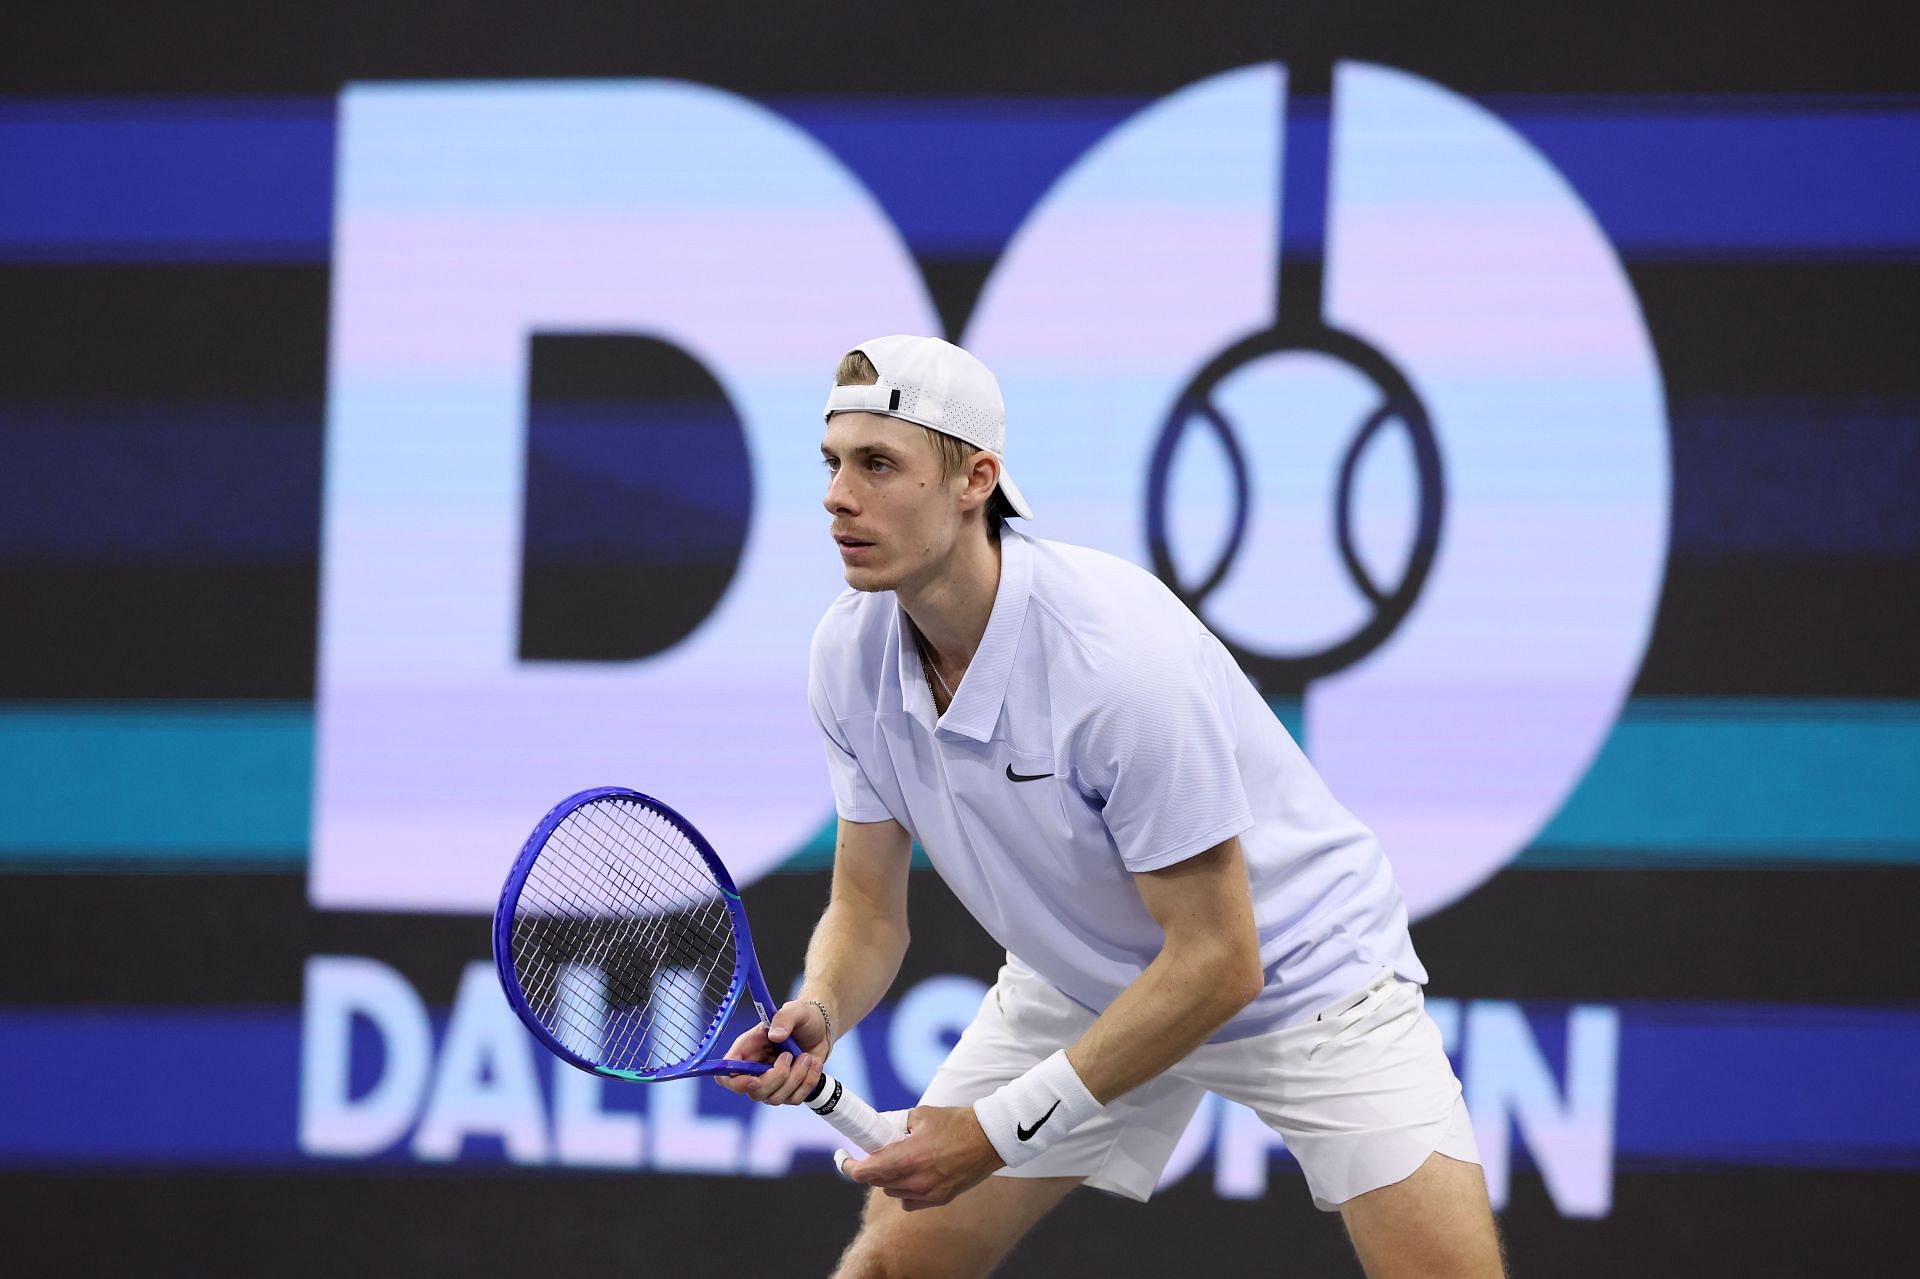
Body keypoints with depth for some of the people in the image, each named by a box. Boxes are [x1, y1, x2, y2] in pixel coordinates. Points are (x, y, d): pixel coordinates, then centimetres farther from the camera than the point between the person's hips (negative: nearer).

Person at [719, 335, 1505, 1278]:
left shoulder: (1122, 654, -35)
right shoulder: (851, 651, -14)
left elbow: (1218, 961, -30)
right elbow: (867, 907, -3)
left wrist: (998, 1129, -28)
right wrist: (818, 1012, -27)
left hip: (1297, 972, -5)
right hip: (1080, 980, 6)